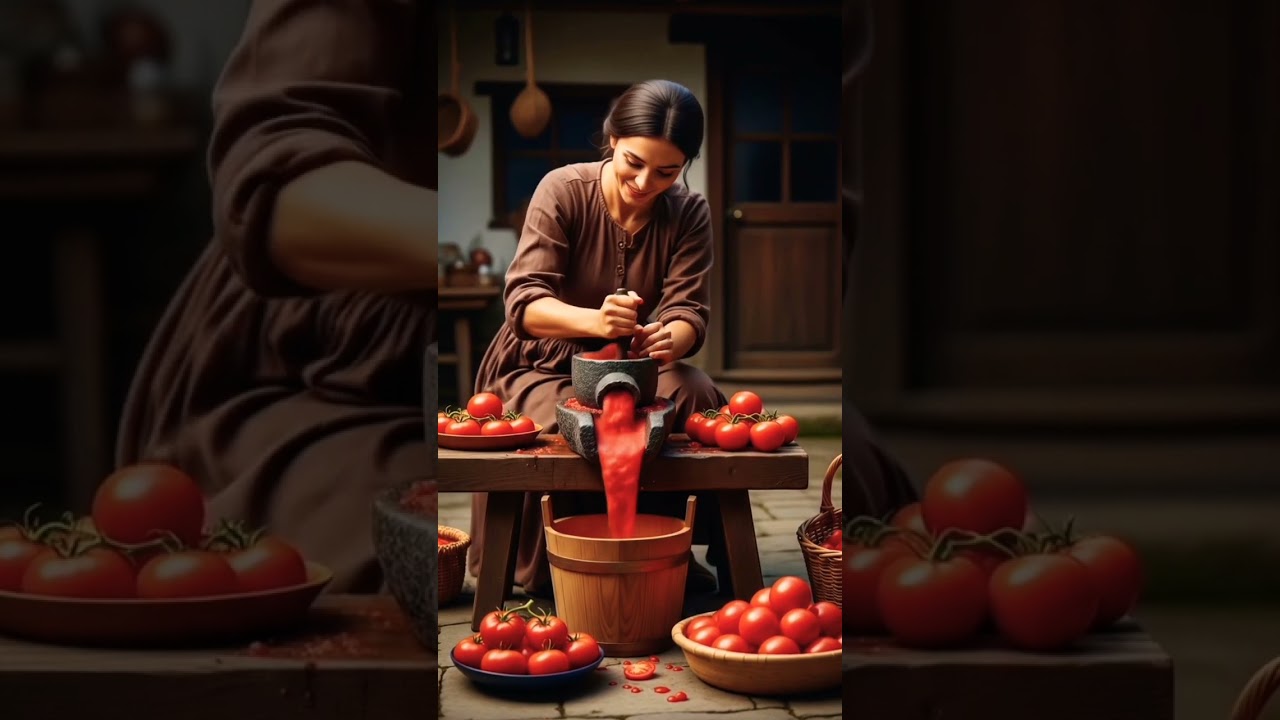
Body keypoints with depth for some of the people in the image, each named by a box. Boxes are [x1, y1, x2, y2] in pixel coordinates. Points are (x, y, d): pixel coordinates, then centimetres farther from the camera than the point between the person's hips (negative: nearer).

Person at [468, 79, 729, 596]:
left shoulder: (689, 213, -5)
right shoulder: (563, 190, -15)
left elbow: (689, 312, -13)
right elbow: (523, 301, -24)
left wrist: (671, 338, -40)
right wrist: (594, 320, -46)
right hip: (547, 364, -3)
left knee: (695, 399, -27)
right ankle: (549, 573, -11)